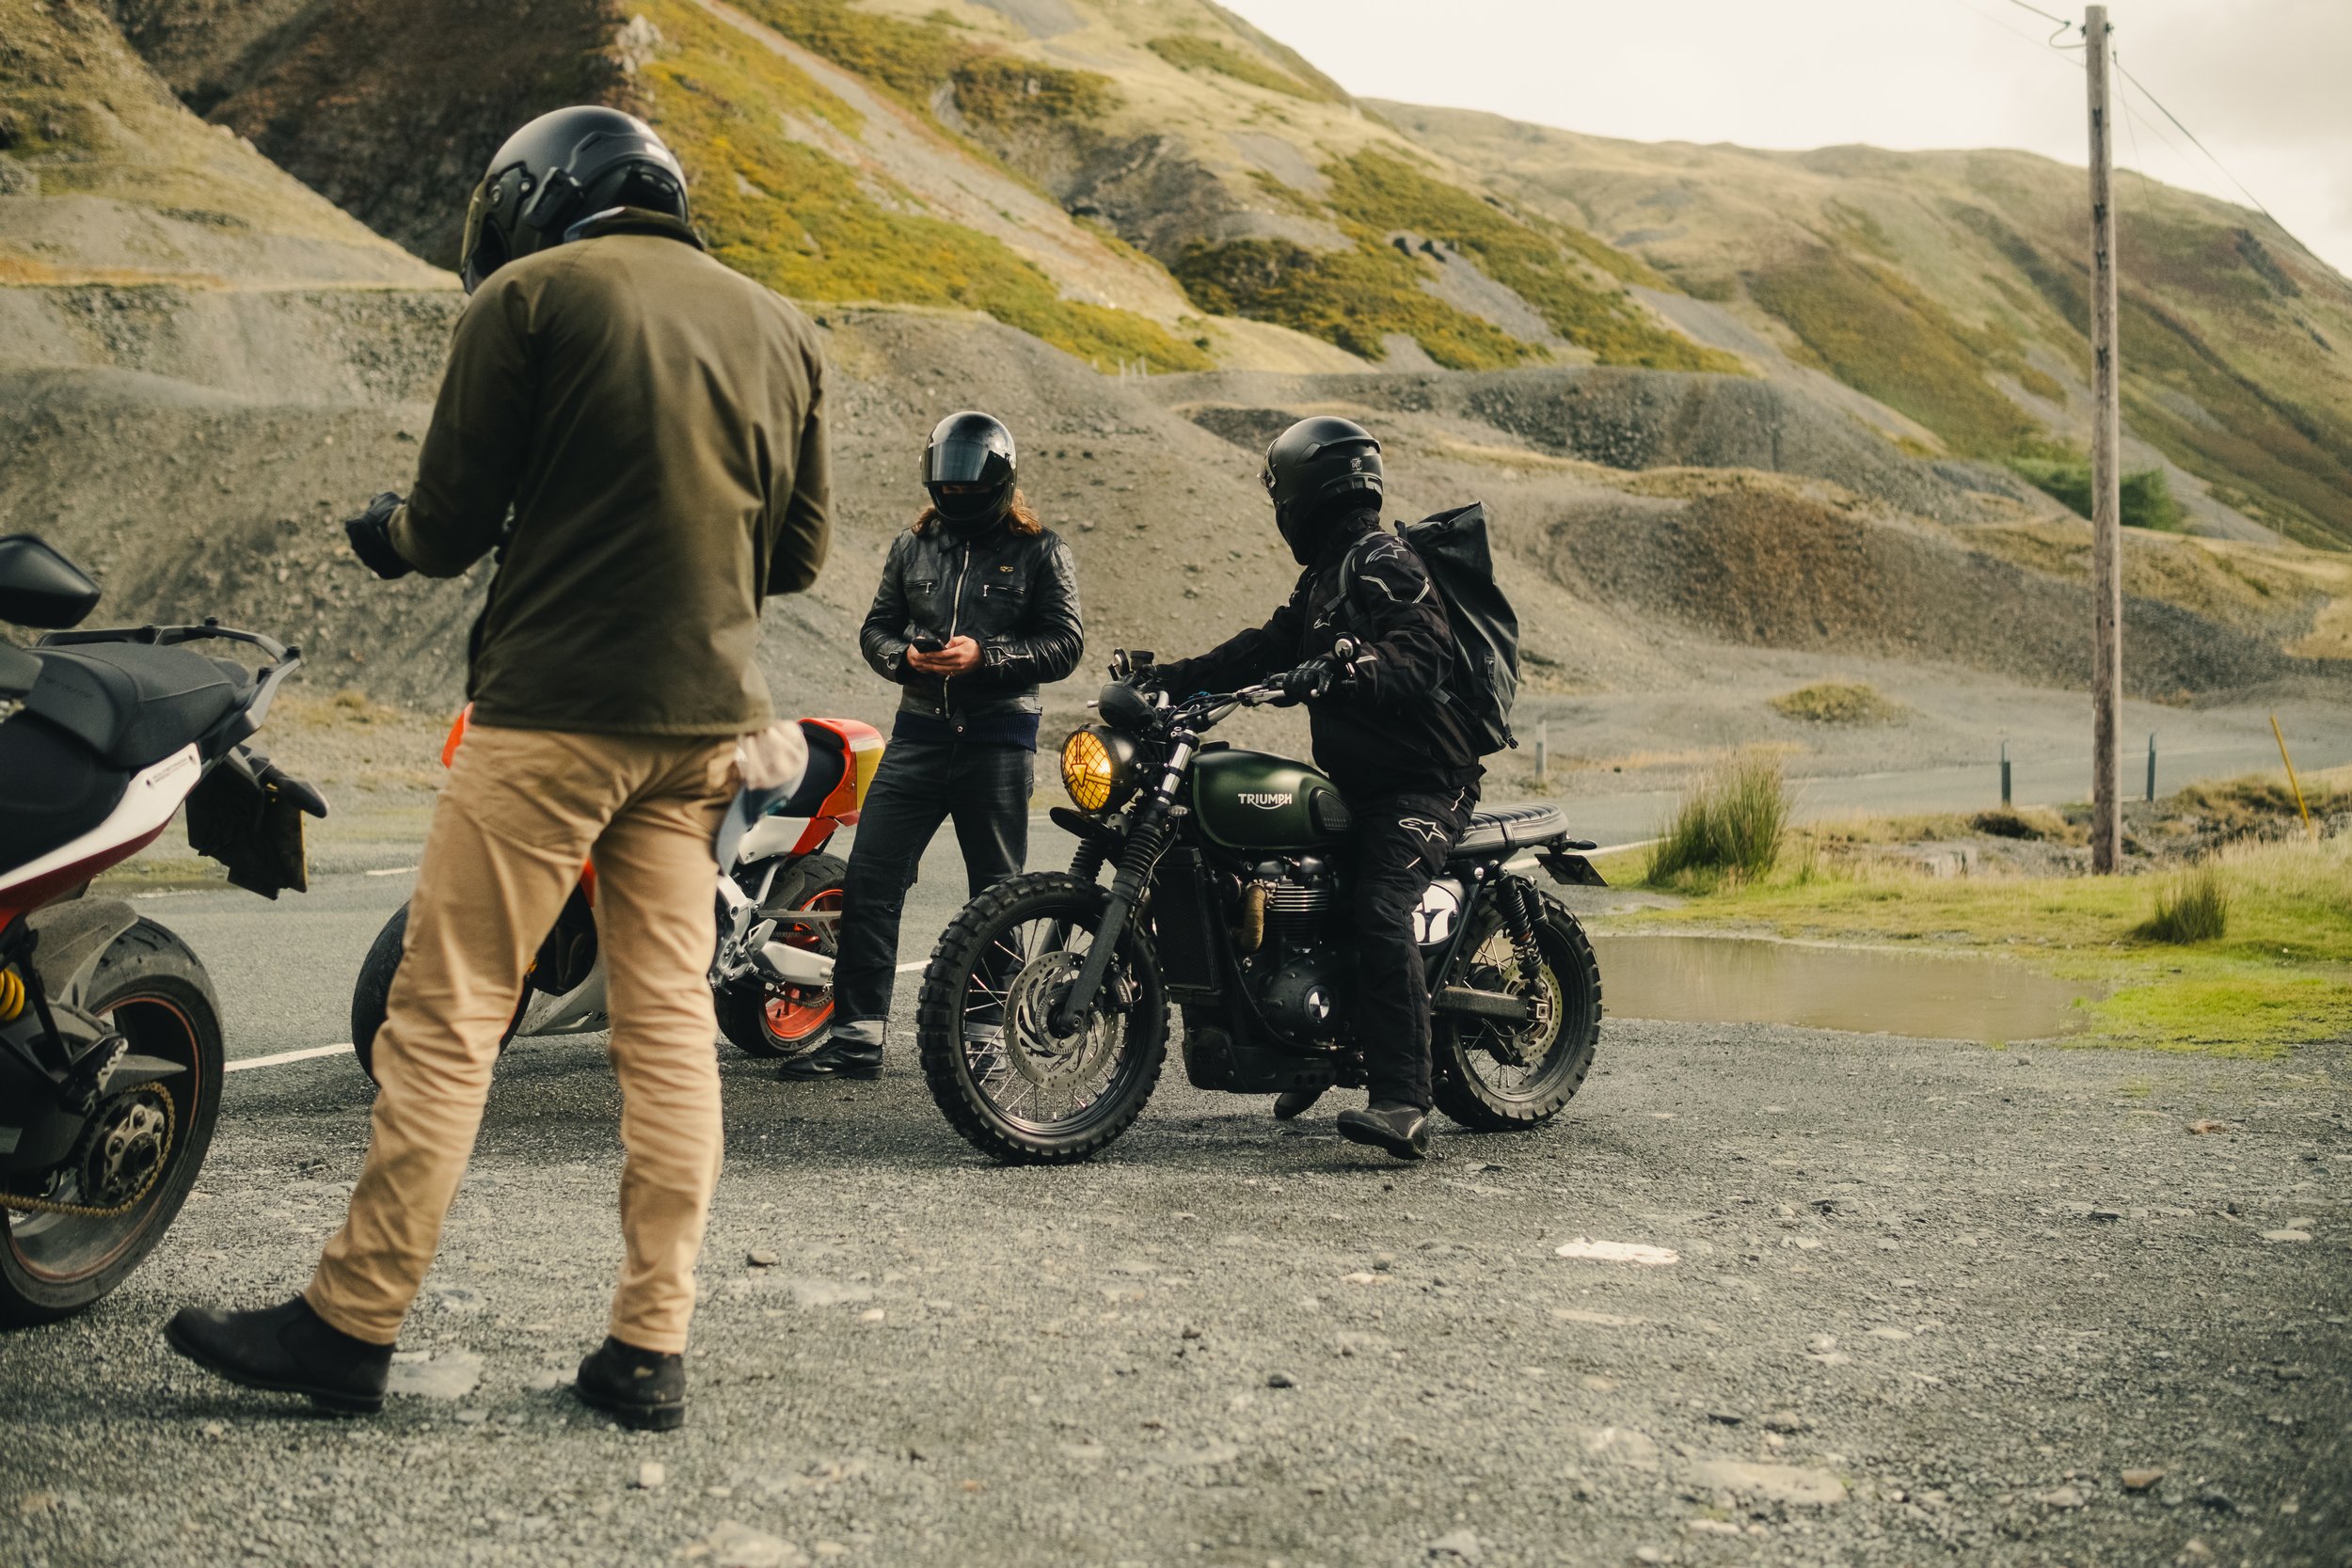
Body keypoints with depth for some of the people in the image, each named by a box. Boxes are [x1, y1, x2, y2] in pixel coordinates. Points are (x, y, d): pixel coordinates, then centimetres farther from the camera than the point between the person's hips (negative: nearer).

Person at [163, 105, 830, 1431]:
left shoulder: (530, 294, -1)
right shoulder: (783, 328, 14)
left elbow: (453, 524, -2)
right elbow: (799, 554, 14)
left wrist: (388, 532, 20)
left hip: (554, 708, -5)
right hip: (708, 719, 5)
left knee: (448, 1012, 0)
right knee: (671, 1021, 6)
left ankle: (353, 1323, 7)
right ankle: (652, 1346, 8)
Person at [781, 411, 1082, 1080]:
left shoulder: (1041, 551, 2)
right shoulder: (912, 546, 14)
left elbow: (1065, 642, -4)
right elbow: (876, 626, 16)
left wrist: (984, 657, -17)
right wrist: (904, 657, -7)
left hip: (999, 739, -3)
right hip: (918, 734, 3)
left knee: (996, 897, 5)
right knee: (868, 883, -3)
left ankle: (983, 1033, 16)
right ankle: (855, 1036, 3)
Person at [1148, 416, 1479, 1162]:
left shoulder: (1385, 564, -13)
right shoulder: (1324, 576, 18)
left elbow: (1423, 654, -28)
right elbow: (1267, 647, 18)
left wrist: (1337, 673, -44)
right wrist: (1171, 677, 10)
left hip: (1421, 783, -10)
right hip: (1356, 781, 10)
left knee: (1380, 910, -28)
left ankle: (1403, 1104, -33)